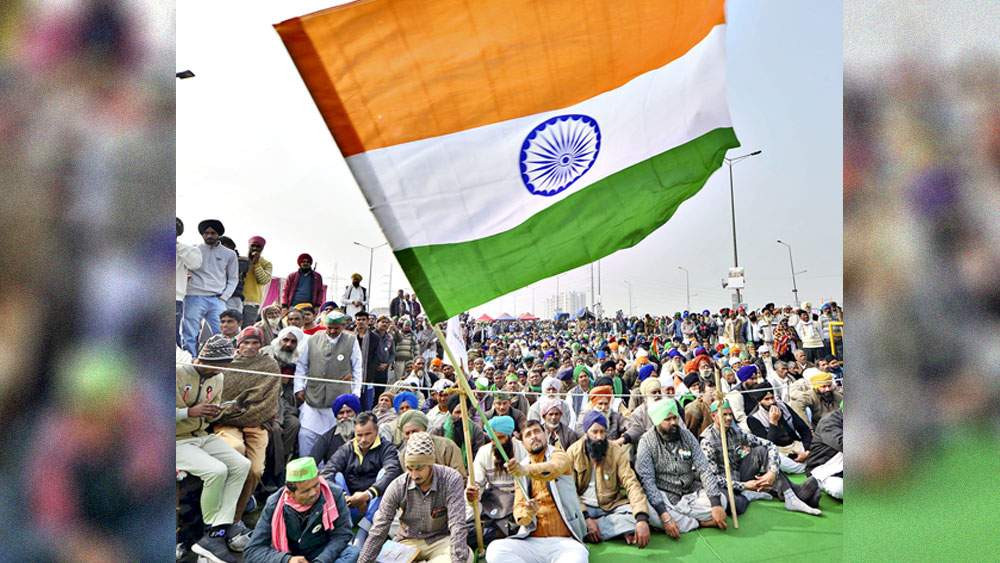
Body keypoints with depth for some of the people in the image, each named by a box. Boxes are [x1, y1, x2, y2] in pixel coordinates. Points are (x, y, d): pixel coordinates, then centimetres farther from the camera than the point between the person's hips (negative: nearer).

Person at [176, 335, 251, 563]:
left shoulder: (216, 378, 7)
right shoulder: (177, 373, -15)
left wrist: (214, 413, -4)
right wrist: (190, 412, -25)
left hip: (202, 437, 7)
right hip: (177, 441, -7)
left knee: (242, 465, -13)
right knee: (217, 470, -28)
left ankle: (214, 535, -15)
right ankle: (212, 528, -3)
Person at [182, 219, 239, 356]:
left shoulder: (229, 254, 12)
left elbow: (233, 279, 14)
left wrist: (223, 298, 3)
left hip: (217, 300, 1)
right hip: (195, 298, -1)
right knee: (190, 336, -3)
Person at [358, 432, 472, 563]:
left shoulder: (451, 480, -18)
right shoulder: (397, 486, -13)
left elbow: (457, 524, -24)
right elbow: (379, 531, -7)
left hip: (440, 540, -2)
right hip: (408, 542, 3)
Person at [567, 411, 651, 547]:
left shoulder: (617, 453, -4)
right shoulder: (573, 452, -4)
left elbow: (632, 485, -15)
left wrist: (642, 519, -32)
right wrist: (586, 518, -23)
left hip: (611, 505, 1)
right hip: (583, 506, 0)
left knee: (636, 516, -28)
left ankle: (585, 532, -17)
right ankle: (619, 530, -16)